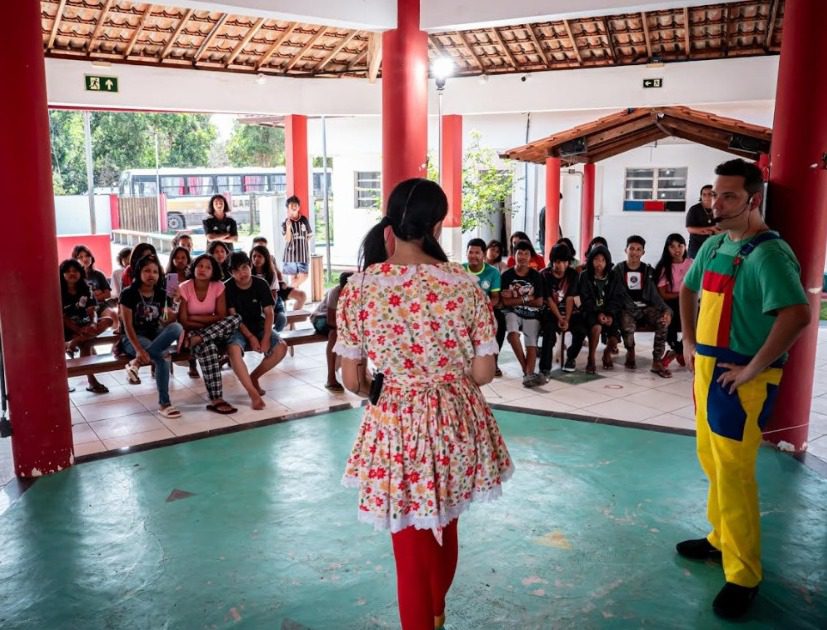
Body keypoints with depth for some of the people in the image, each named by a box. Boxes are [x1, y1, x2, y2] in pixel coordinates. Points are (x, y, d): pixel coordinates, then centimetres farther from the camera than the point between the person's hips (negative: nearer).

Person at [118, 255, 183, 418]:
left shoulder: (162, 294, 5)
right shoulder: (129, 294, -10)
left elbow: (167, 323, 7)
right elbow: (127, 325, -17)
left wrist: (171, 315, -18)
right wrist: (139, 349, -30)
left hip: (155, 335, 5)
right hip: (132, 338, -5)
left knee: (177, 327, -30)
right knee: (162, 357, -35)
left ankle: (136, 363, -28)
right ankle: (164, 404, -25)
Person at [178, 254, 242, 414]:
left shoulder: (218, 287, -6)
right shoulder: (184, 289, -13)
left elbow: (221, 316, -10)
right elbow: (183, 322, -14)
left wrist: (195, 317, -15)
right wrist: (209, 322, -16)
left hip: (216, 331, 3)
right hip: (191, 332, -3)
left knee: (236, 318, -25)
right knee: (208, 347, -37)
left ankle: (198, 340, -30)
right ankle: (216, 400, -35)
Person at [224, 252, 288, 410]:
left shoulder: (261, 284, -6)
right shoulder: (228, 288, -11)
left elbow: (269, 313, -7)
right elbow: (232, 316, -11)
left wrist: (266, 338, -19)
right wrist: (250, 337, -20)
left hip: (259, 325, 3)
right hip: (238, 328, -3)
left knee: (281, 347, -23)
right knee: (234, 349, -36)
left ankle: (254, 377, 1)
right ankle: (253, 394, -35)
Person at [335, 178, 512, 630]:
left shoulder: (359, 287, -11)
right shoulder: (466, 286, -10)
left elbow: (352, 380, -6)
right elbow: (483, 373, -4)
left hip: (396, 425, -3)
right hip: (457, 422, 3)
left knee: (411, 547, 15)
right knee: (444, 530, 28)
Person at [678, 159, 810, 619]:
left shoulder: (768, 254, -19)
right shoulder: (714, 245, 8)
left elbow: (798, 314, -31)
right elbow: (689, 290, 24)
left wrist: (754, 368, -25)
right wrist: (690, 341, 15)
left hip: (740, 381, -9)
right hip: (707, 370, 9)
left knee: (733, 474, -3)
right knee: (713, 464, 19)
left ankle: (743, 576, 11)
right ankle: (720, 539, 37)